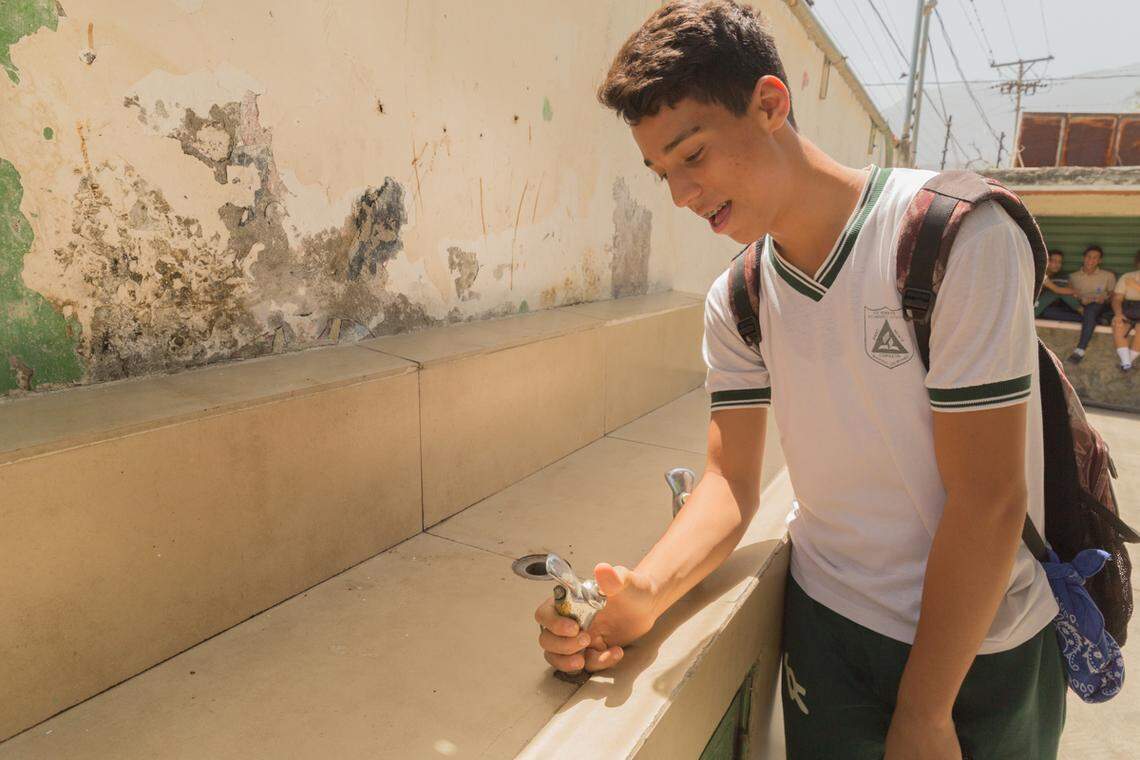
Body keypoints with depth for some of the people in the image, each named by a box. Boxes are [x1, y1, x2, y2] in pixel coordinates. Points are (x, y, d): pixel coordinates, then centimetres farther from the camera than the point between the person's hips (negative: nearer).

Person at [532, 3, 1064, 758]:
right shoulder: (736, 302, -6)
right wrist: (645, 591, -25)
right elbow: (732, 482, -6)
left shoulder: (956, 236, -21)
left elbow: (987, 498, -21)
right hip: (829, 625, 3)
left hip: (983, 648, -3)